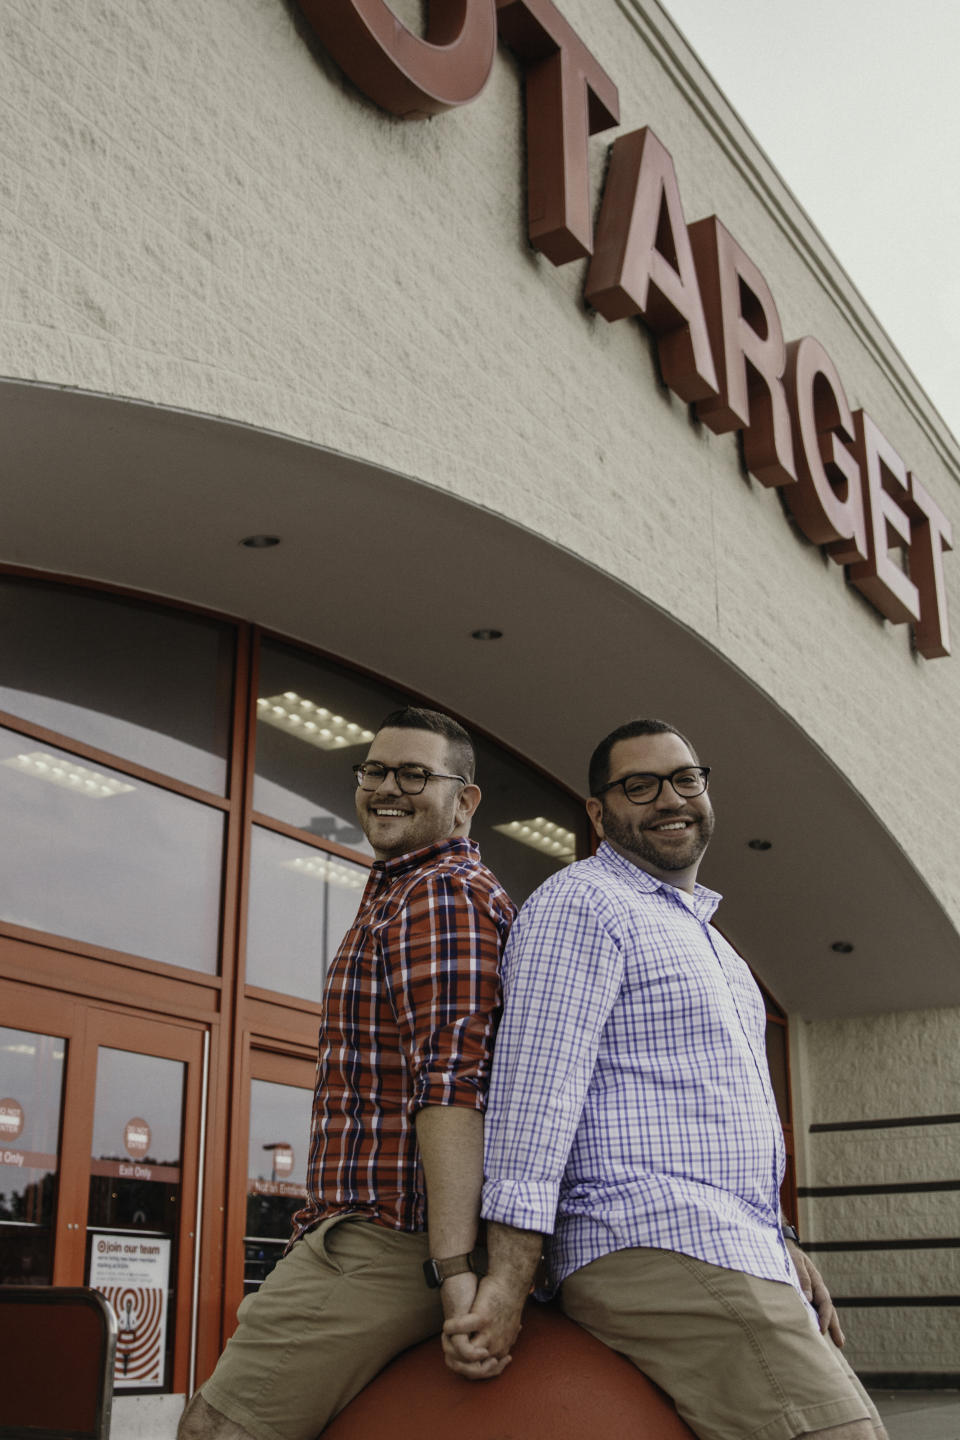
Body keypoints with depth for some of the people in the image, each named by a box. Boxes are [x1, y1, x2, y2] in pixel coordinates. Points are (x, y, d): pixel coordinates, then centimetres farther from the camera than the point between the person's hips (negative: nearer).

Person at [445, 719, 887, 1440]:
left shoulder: (701, 934, 27)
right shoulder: (580, 903, -4)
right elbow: (538, 1088, -14)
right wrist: (508, 1281, -21)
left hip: (731, 1260, 10)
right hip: (658, 1251, -10)